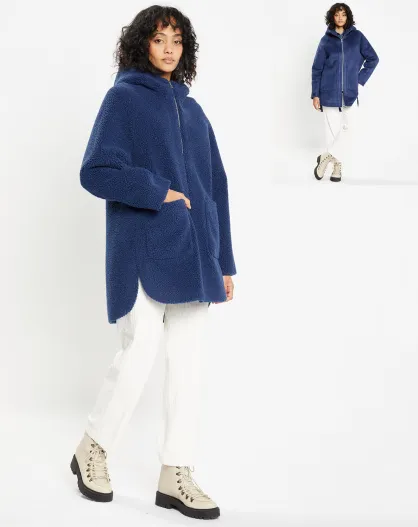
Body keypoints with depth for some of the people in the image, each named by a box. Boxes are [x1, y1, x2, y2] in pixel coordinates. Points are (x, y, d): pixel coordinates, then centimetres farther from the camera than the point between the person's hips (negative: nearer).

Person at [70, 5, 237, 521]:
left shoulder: (191, 109, 16)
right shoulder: (123, 98, 0)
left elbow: (215, 186, 16)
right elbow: (95, 172, -9)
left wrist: (223, 262, 12)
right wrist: (159, 193, -15)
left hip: (192, 256, 6)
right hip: (142, 255, -6)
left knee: (187, 364, 5)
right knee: (138, 354, -6)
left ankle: (176, 476, 14)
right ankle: (92, 451, 19)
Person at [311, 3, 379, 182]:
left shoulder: (357, 36, 4)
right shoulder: (326, 40, 3)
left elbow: (373, 59, 10)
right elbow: (317, 69, 3)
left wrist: (360, 79, 2)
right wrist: (315, 94, -2)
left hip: (349, 92, 1)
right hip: (329, 92, -1)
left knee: (345, 127, 1)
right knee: (332, 129, -2)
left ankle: (327, 157, 13)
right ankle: (336, 164, 7)